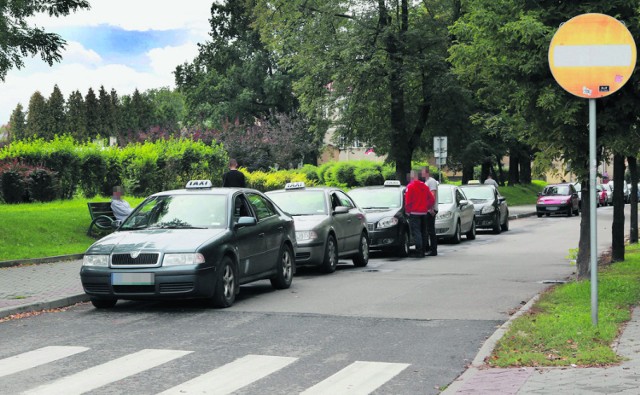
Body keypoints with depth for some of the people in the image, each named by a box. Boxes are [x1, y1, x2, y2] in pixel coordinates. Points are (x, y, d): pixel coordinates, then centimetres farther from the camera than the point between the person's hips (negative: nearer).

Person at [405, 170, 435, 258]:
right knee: (423, 232, 12)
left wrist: (408, 211, -2)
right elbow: (431, 199, 10)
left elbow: (408, 201, -13)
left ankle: (419, 251, -14)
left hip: (414, 213, -6)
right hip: (423, 213, 6)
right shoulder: (424, 186, 9)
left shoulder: (410, 186, -10)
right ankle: (422, 251, 15)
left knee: (416, 232, -7)